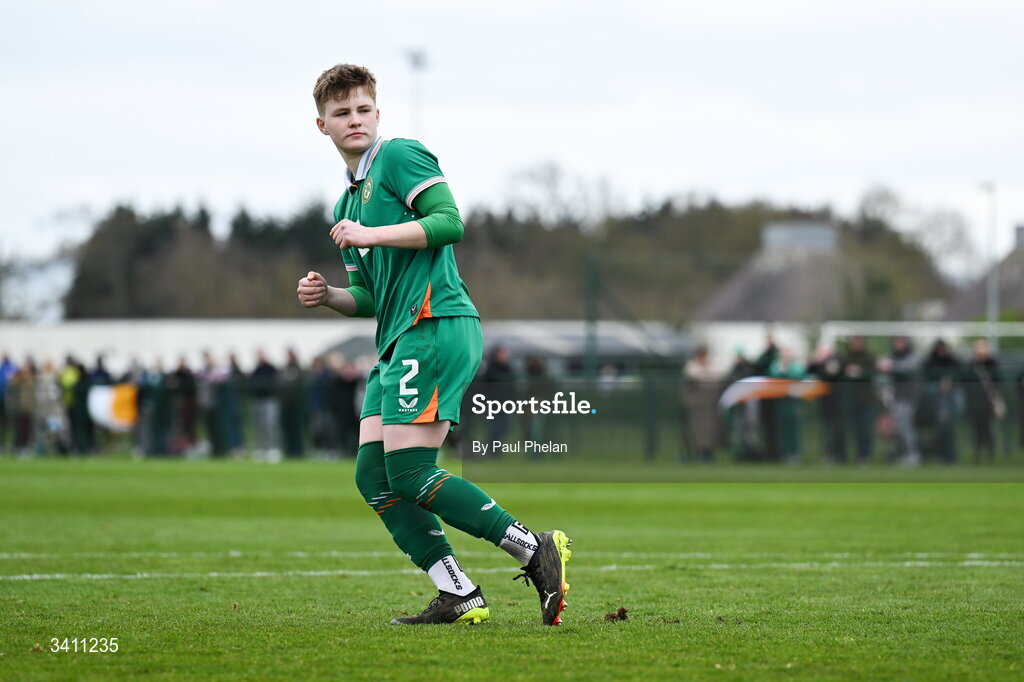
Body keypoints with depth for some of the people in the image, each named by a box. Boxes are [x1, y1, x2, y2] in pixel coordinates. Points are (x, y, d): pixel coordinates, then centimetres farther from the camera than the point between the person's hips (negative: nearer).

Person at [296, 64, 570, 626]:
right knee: (372, 475, 0)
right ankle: (458, 596, -1)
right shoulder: (346, 205, 26)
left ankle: (536, 551, -10)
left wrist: (370, 235, -15)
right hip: (397, 344, 9)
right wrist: (327, 296, 9)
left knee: (409, 472, -15)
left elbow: (449, 222, -13)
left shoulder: (400, 157, 0)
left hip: (436, 324, -9)